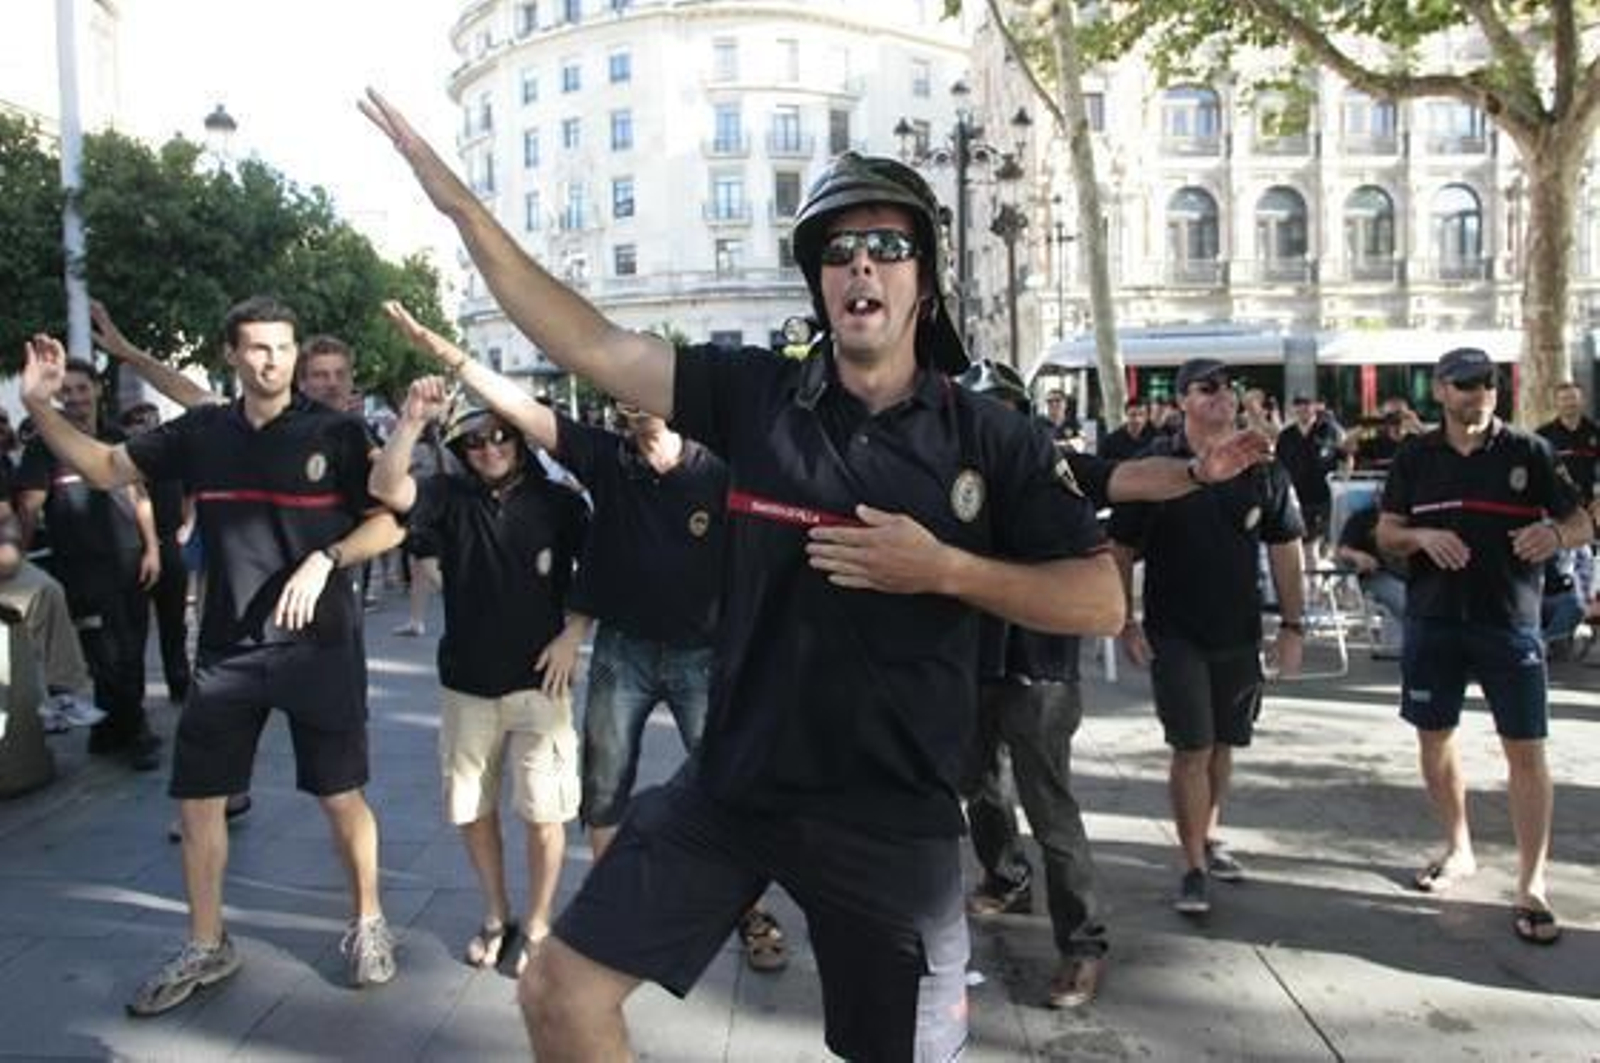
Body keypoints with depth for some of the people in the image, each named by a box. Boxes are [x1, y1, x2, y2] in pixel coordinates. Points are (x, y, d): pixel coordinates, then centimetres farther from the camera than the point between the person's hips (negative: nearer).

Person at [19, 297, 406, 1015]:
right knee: (197, 798, 9)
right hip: (227, 648, 4)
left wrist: (325, 559, -20)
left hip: (319, 644, -3)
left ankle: (367, 925, 25)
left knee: (340, 795, 4)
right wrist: (38, 406, -3)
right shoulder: (201, 432, 4)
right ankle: (206, 947, 28)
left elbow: (388, 523, -5)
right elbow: (105, 469, 9)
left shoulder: (335, 433, -6)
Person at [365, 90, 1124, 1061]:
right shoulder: (756, 394, -2)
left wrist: (945, 568, -18)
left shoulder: (991, 439, -5)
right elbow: (590, 344, -4)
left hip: (893, 814, -1)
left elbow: (1101, 601, -6)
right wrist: (462, 205, -9)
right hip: (733, 783, 2)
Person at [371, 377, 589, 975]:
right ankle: (495, 917, 32)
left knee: (543, 812, 0)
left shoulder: (558, 502, -2)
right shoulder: (451, 498, 1)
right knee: (472, 808, 13)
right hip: (466, 684, 2)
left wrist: (573, 633, -6)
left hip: (538, 680, -2)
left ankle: (536, 925, 19)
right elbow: (385, 488, -16)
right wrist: (412, 421, -29)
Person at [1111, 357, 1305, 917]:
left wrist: (1293, 625, 3)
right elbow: (1121, 551, -2)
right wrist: (1126, 624, -7)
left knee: (1222, 744, 14)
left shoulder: (1261, 469, 2)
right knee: (1191, 748, -5)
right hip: (1175, 635, -3)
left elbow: (1284, 550, 7)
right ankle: (1194, 868, 4)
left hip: (1240, 634, 3)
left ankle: (1209, 837, 34)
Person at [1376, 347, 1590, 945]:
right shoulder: (1415, 459, 4)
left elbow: (1582, 524, 1)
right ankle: (1458, 850, 33)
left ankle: (1532, 885, 6)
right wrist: (1422, 536, -15)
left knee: (1526, 750, -3)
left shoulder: (1528, 451, -1)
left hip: (1510, 621, -2)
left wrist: (1555, 534, -22)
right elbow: (1386, 534, 6)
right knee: (1434, 737, 12)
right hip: (1433, 621, 3)